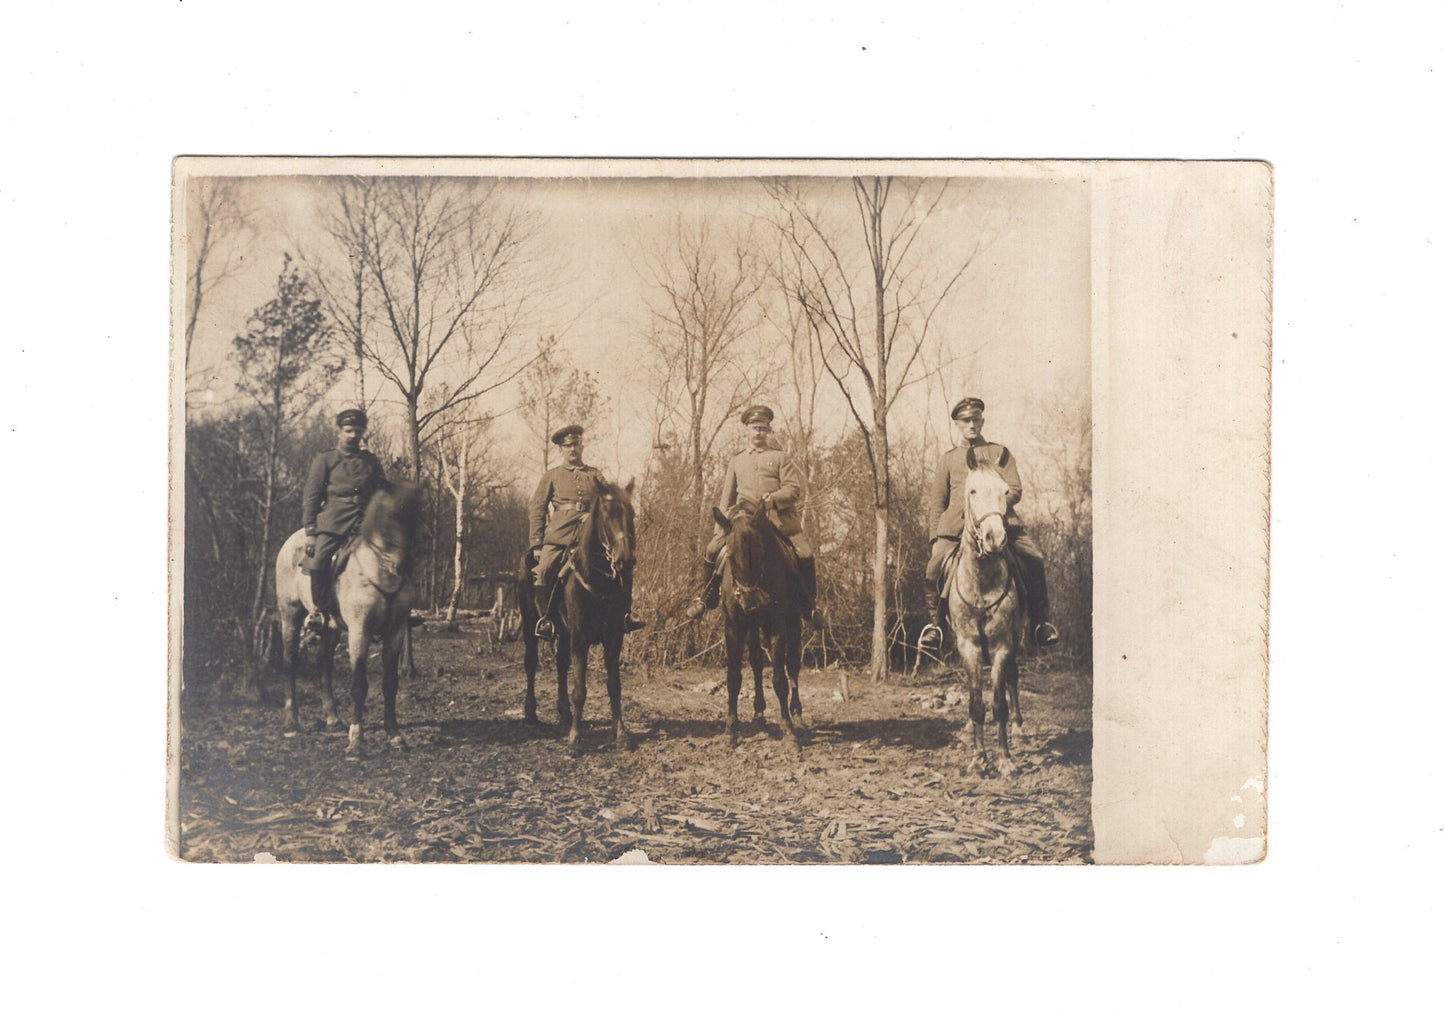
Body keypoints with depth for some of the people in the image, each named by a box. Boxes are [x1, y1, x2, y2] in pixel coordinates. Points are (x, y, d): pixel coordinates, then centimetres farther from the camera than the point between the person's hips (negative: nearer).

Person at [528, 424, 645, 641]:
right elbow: (536, 509, 12)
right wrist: (536, 543, 1)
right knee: (542, 571, -25)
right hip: (560, 534, -2)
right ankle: (545, 618, -8)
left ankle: (624, 615, 1)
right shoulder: (551, 476, 17)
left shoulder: (595, 476, 22)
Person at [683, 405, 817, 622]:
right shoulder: (736, 461, 21)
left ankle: (809, 604, 3)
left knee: (806, 556, -17)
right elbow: (726, 498, 21)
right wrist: (721, 527, 10)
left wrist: (773, 499, -17)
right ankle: (704, 598, 6)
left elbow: (794, 489, 1)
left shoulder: (780, 458, 12)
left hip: (779, 520, -2)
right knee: (711, 553, -12)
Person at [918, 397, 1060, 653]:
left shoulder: (1000, 453, 19)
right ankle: (935, 623, -1)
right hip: (957, 526, 1)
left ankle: (1040, 622, -8)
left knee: (1033, 559, -24)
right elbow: (936, 501, 20)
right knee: (934, 567, -23)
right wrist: (936, 536, 7)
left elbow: (1015, 490, 8)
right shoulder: (948, 459, 22)